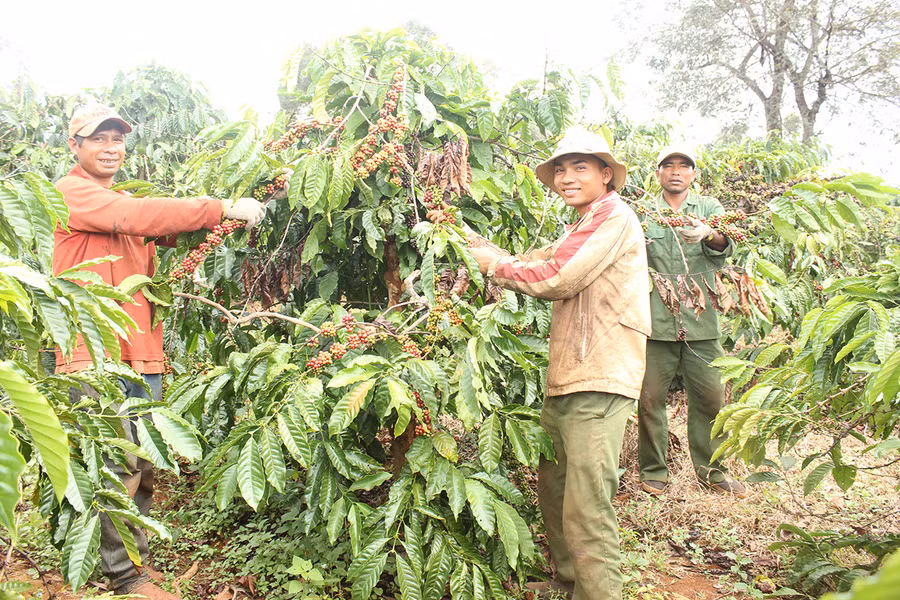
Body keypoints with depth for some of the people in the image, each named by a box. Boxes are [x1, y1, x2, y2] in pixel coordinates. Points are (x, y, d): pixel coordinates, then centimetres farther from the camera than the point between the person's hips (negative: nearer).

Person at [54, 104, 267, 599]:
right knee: (119, 467, -9)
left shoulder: (126, 203, 25)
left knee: (143, 471, 9)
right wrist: (223, 209, -20)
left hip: (141, 353, 8)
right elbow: (137, 216, -18)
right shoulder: (71, 192, -1)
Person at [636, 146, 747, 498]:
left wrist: (709, 235, -32)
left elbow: (725, 246, -8)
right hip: (655, 322, -1)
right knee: (650, 397, 2)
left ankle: (710, 470, 24)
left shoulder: (709, 208, 11)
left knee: (710, 397, 7)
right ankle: (653, 470, 18)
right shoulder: (643, 213, 10)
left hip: (701, 323, 1)